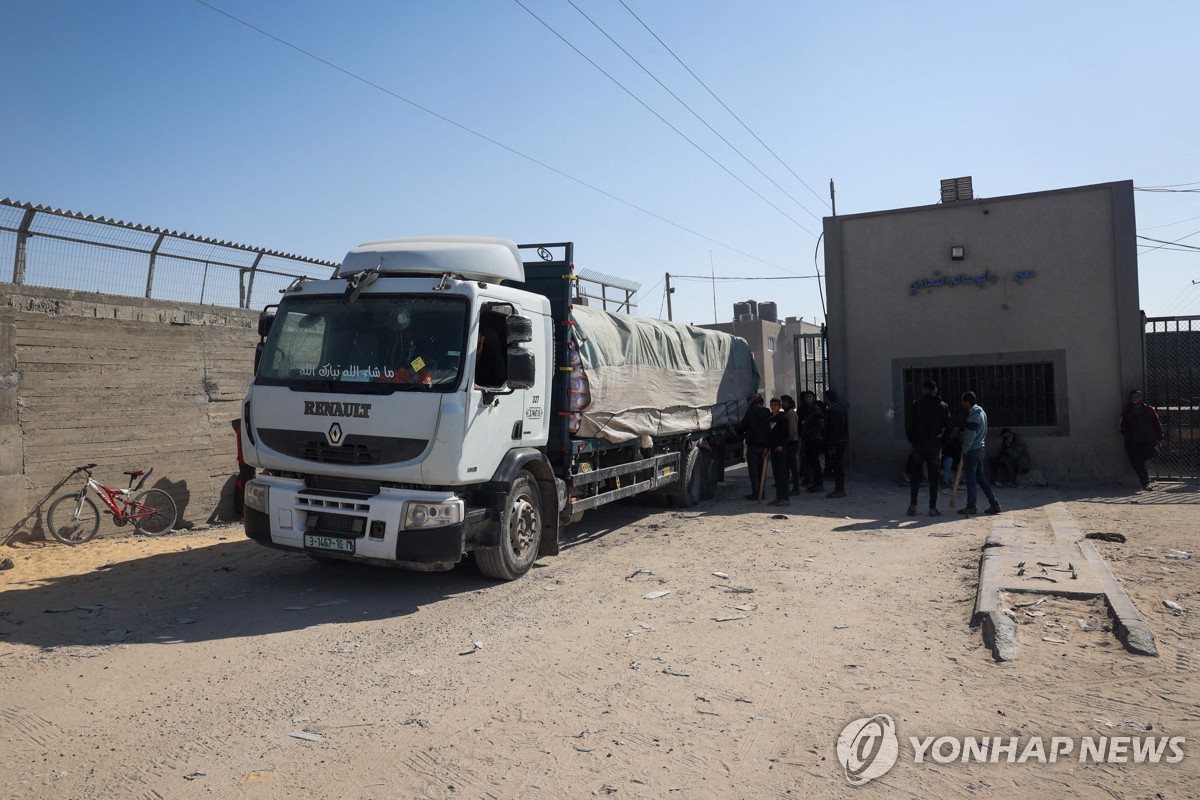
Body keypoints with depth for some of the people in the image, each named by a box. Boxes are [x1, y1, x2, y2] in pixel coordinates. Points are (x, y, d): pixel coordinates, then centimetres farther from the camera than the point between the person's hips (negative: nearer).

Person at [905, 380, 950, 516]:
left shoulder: (916, 404, -4)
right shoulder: (943, 406, 2)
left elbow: (908, 423, -4)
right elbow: (947, 426, 4)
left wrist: (911, 439, 7)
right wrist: (940, 439, 15)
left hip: (918, 444, -1)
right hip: (935, 445, 1)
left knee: (915, 475, 8)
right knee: (933, 477, 5)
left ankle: (913, 506, 3)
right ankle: (933, 508, 4)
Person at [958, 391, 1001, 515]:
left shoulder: (973, 416, -20)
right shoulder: (982, 412, 11)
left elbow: (970, 438, -21)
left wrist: (964, 451, -10)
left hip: (972, 451, -9)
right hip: (980, 448, 9)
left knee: (970, 479, 0)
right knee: (980, 477, 14)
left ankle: (971, 506, 7)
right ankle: (994, 504, 13)